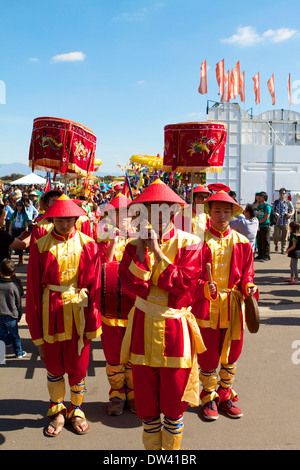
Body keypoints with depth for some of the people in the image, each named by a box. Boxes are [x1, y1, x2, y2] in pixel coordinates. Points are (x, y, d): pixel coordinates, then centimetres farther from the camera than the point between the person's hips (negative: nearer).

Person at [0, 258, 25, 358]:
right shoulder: (14, 286, -13)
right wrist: (19, 315, 12)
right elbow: (18, 303, -3)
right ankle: (19, 352, 26)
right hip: (11, 316, -1)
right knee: (14, 335, 13)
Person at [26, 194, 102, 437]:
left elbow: (95, 286, -2)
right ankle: (57, 412, 36)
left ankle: (76, 411, 34)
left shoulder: (88, 245, -3)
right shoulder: (40, 246, -4)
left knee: (78, 366, 11)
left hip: (79, 312, 0)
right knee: (54, 367, 14)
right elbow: (33, 289, -2)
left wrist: (93, 323, -4)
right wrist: (35, 325, -3)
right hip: (51, 314, 0)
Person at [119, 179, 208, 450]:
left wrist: (158, 253, -18)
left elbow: (184, 283, -15)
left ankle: (172, 447, 32)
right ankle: (151, 446, 35)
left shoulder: (189, 243, -4)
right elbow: (130, 284, -10)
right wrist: (141, 250, -16)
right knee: (146, 400, 14)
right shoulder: (135, 245, 2)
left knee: (174, 400, 11)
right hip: (143, 326, 2)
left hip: (175, 328, -2)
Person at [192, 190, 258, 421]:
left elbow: (246, 274, 8)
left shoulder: (241, 242, 3)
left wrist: (249, 287, -12)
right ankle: (209, 397, 26)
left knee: (231, 352, 13)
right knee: (208, 354, 6)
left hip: (233, 305, 3)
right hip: (206, 304, -2)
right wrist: (204, 287, -22)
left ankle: (226, 395, 32)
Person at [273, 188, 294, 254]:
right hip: (277, 222, 0)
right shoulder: (276, 202, 8)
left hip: (285, 222, 0)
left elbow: (292, 210, 10)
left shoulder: (288, 202, 5)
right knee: (276, 235, -12)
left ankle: (283, 249, 16)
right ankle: (276, 244, 17)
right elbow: (273, 210, 12)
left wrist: (291, 214, -12)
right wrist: (275, 214, -10)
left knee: (284, 237, 2)